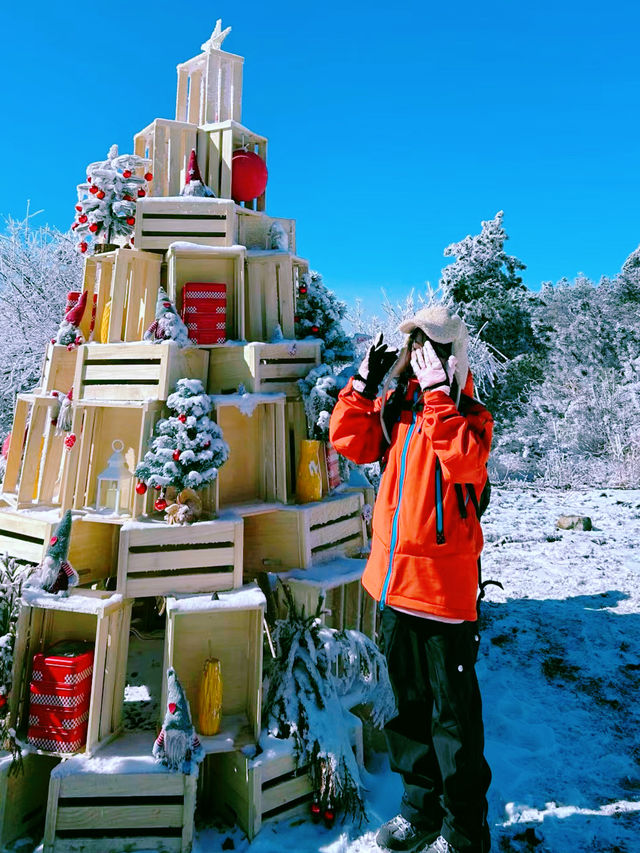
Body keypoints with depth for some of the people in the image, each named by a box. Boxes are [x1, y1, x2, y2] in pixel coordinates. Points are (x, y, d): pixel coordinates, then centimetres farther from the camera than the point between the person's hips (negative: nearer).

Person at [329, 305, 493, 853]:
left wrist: (436, 393, -25)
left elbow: (463, 459, -27)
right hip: (393, 579, 7)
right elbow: (348, 441, 4)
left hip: (444, 586, -6)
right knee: (407, 702, 19)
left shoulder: (468, 416, -8)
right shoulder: (394, 408, 10)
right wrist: (363, 384, -3)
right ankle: (421, 807, 39)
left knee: (453, 713, 6)